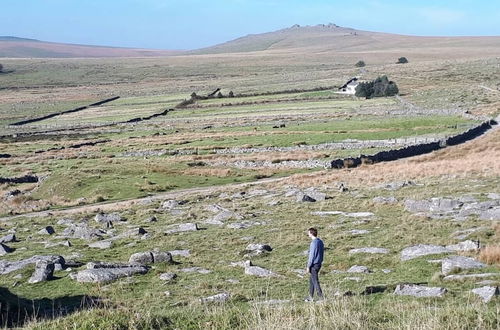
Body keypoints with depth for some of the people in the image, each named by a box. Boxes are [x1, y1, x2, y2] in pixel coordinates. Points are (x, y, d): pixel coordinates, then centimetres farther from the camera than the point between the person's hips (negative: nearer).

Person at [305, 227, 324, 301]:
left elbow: (312, 255, -18)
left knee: (315, 281, -5)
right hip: (319, 263, 9)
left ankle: (321, 297, -5)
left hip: (314, 265, -9)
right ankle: (310, 297, 20)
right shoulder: (320, 242, 10)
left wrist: (308, 266, -13)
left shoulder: (314, 243, -18)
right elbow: (321, 254, 16)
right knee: (311, 280, 16)